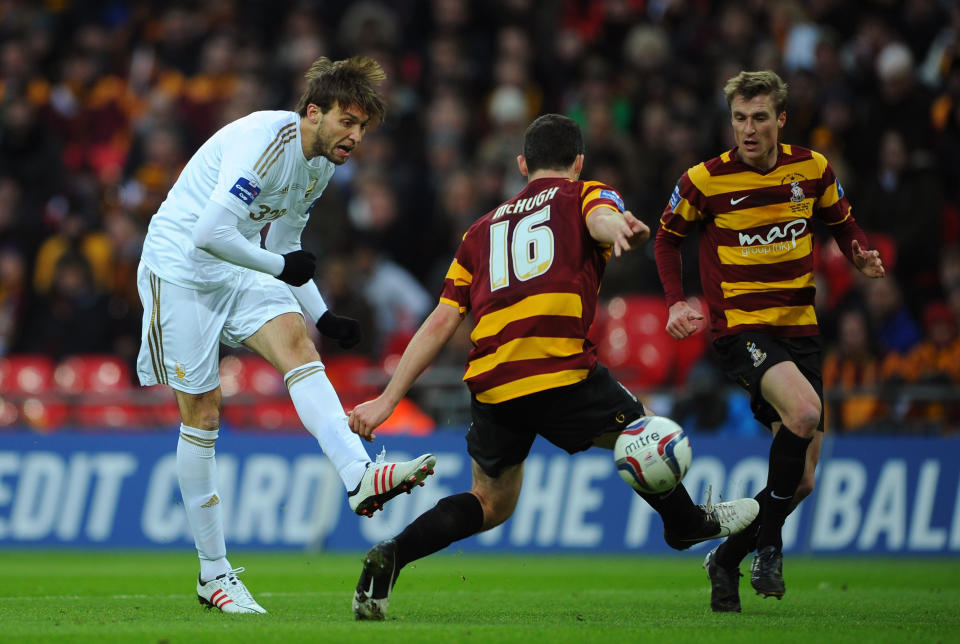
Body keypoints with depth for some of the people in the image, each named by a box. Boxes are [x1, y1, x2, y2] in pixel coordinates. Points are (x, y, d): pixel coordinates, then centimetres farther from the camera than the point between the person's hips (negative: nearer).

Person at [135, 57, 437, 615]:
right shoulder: (265, 141, -23)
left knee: (297, 345, -20)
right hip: (179, 270, -7)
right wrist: (282, 267, -18)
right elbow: (209, 233, -30)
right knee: (202, 410, -4)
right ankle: (214, 572, 4)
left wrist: (322, 315, 6)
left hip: (240, 273, 7)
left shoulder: (321, 164, 6)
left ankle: (359, 476, -39)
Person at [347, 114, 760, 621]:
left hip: (489, 383, 5)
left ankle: (391, 557, 0)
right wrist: (620, 228, -37)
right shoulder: (583, 196, 14)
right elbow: (602, 218, -14)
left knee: (492, 503, 18)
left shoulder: (484, 228, 25)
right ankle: (687, 523, 40)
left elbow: (441, 322, 18)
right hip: (560, 372, -5)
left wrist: (389, 398, 16)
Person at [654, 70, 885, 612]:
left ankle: (727, 560, 24)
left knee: (801, 480, 3)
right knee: (804, 412, -33)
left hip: (800, 329, 5)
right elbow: (668, 237, 9)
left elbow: (842, 223, 17)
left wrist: (863, 257, -5)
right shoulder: (705, 180, -7)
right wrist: (678, 302, -5)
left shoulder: (812, 170, 1)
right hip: (740, 327, -5)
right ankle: (769, 544, -16)